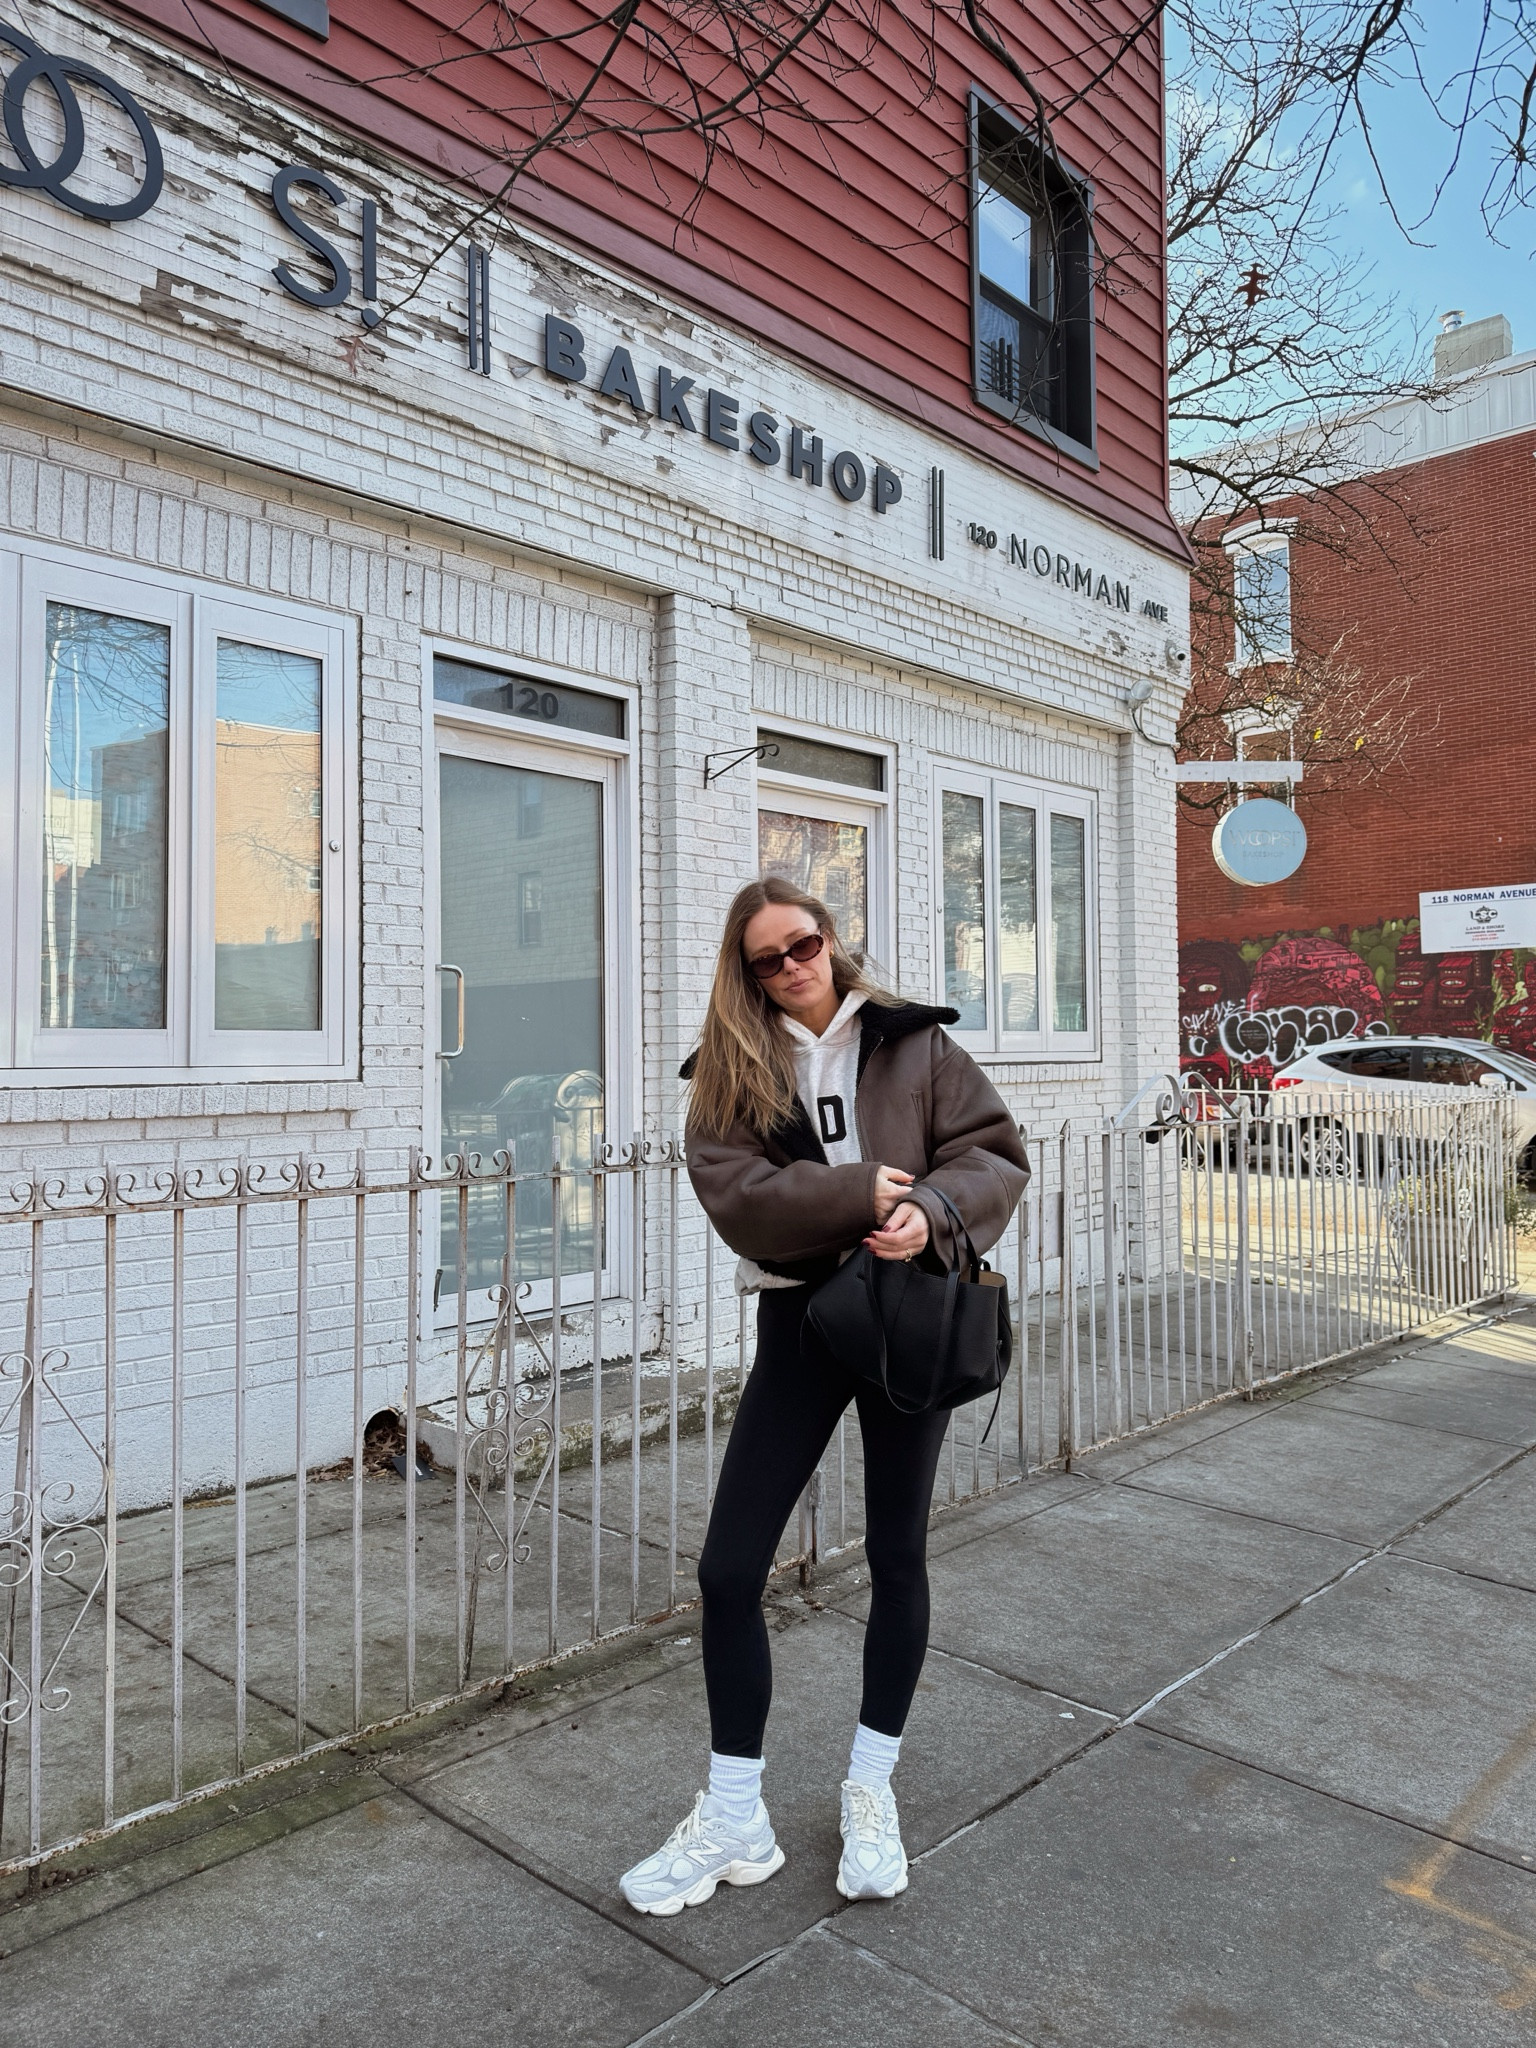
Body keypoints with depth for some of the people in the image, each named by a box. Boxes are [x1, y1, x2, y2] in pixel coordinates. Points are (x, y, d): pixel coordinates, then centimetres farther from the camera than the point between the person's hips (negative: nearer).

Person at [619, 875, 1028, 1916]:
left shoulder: (914, 1043, 0)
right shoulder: (731, 1069, 2)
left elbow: (997, 1152, -5)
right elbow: (735, 1192, -12)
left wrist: (932, 1212, -24)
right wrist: (861, 1193, -21)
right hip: (800, 1320, 1)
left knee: (898, 1555, 12)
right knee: (729, 1569, -1)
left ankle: (871, 1789, 34)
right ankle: (735, 1821, 19)